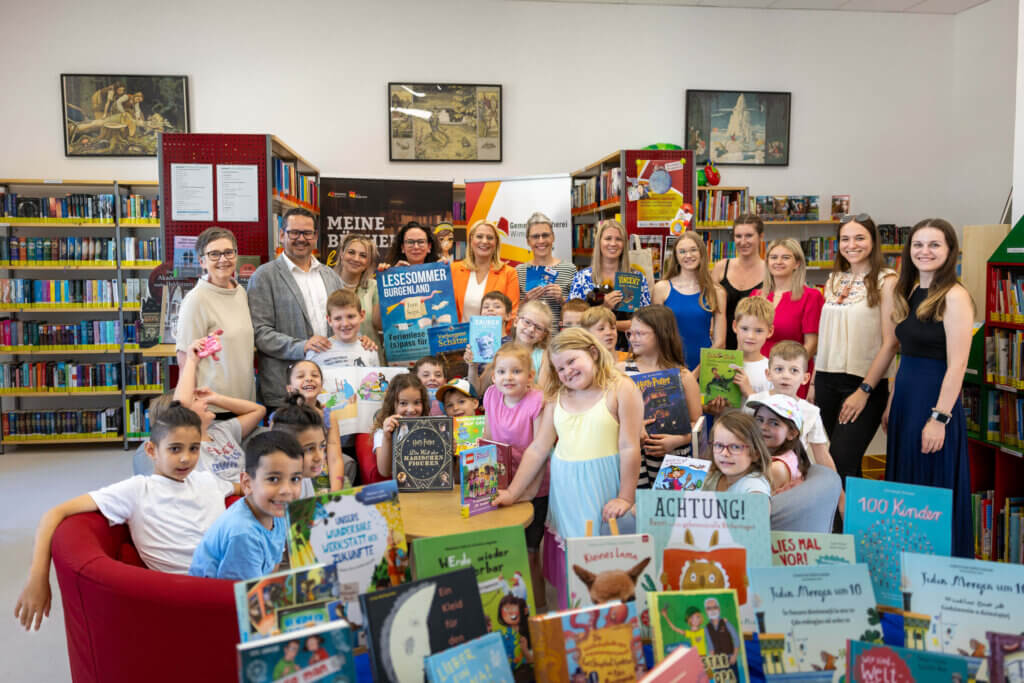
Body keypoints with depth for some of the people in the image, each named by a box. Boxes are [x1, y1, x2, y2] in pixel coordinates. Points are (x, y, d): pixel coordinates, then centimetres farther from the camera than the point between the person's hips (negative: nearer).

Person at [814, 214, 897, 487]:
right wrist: (814, 383, 12)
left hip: (864, 382, -6)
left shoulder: (885, 280, -7)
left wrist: (865, 390, -15)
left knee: (841, 464, -11)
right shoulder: (834, 280, 11)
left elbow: (889, 341, -12)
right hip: (827, 381, 6)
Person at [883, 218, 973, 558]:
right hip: (905, 400, 8)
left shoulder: (954, 297, -13)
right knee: (902, 488, 15)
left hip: (934, 402, -8)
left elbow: (956, 365, -17)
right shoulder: (911, 293, 11)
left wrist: (940, 418, -20)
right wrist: (891, 404, 15)